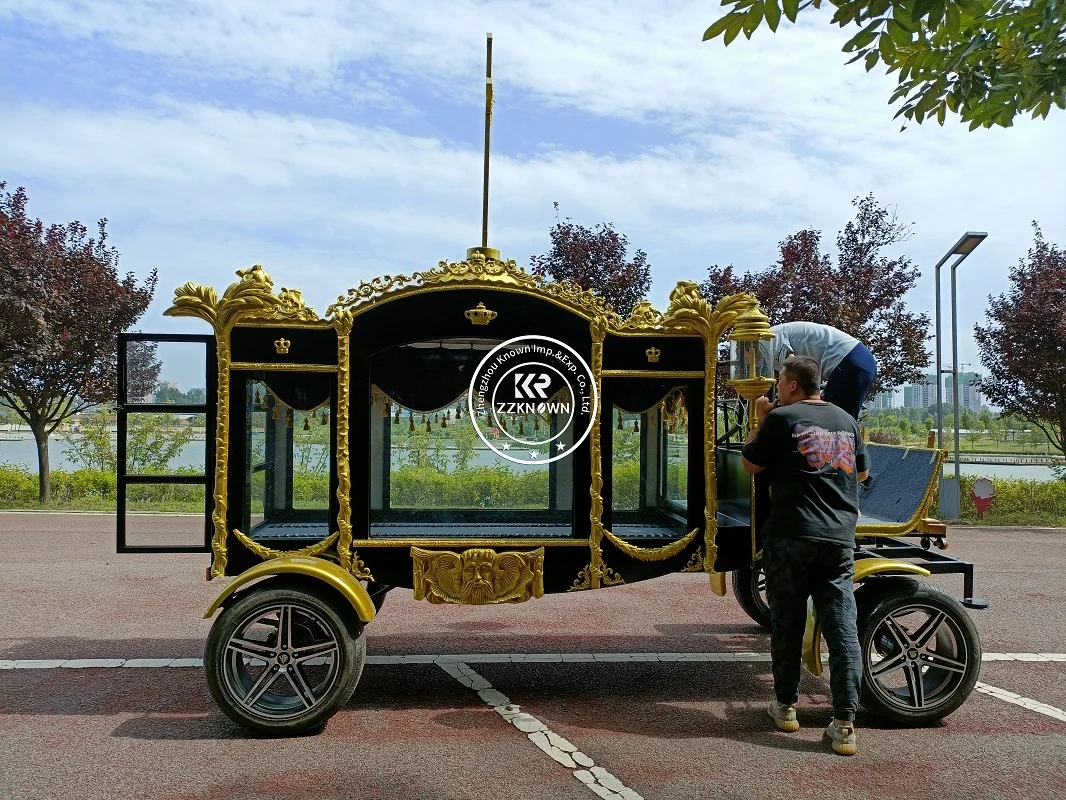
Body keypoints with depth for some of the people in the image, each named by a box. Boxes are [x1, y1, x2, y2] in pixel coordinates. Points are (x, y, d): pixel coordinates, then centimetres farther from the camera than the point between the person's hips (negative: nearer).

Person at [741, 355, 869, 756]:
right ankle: (844, 724, 1)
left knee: (787, 623, 10)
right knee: (843, 627, 2)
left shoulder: (781, 418, -3)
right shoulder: (847, 421, 13)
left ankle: (786, 706, 23)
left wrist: (760, 421, 15)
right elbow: (862, 472, 26)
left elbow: (750, 465, 6)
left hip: (790, 535, -4)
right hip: (839, 538, 4)